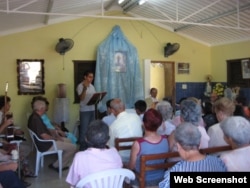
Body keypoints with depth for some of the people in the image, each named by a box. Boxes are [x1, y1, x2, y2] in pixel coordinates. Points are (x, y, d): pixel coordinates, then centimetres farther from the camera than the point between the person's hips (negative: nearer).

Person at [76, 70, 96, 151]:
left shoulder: (92, 86, 14)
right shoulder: (80, 86, -9)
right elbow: (81, 98, -19)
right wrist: (85, 88, -30)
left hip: (92, 109, 7)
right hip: (84, 111, -7)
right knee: (84, 130, -2)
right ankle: (83, 147, 7)